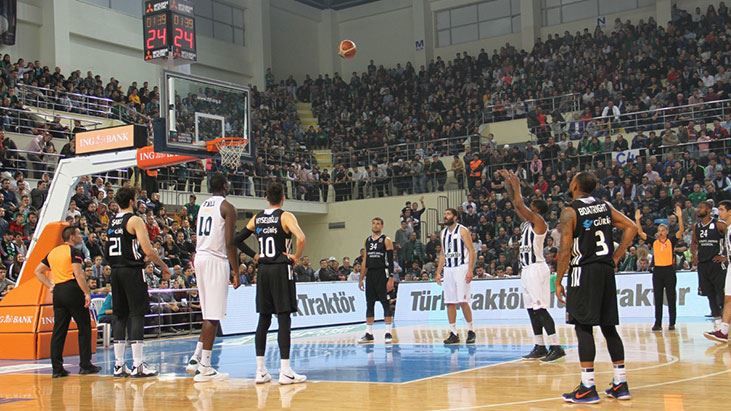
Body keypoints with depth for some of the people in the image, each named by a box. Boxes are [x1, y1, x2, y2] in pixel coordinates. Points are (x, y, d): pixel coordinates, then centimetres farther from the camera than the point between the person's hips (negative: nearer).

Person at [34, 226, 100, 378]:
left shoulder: (53, 252, 17)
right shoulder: (74, 251, -5)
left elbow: (38, 271, 20)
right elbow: (78, 274, -17)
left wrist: (50, 286, 16)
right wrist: (87, 293, -15)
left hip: (58, 292, 7)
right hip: (72, 289, -7)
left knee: (59, 330, 7)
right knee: (84, 328, 3)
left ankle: (57, 368, 5)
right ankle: (85, 365, 4)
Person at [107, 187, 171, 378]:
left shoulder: (112, 222, 14)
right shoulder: (135, 220, -10)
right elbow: (147, 250, -17)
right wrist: (163, 266, -3)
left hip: (115, 271, 7)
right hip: (132, 271, -7)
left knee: (120, 315, 10)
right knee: (137, 315, -5)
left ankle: (119, 365, 11)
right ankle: (138, 365, -8)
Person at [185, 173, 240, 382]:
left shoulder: (203, 206, 17)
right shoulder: (227, 207, -7)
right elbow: (229, 242, -14)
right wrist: (236, 272, -11)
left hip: (200, 257, 8)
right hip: (216, 260, -8)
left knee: (209, 314, 17)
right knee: (213, 316, -5)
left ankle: (196, 358, 15)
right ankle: (204, 367, -3)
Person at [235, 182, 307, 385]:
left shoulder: (257, 218, 10)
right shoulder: (285, 216, -7)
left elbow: (237, 239, 12)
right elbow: (301, 238, -23)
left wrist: (254, 256, 15)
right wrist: (296, 257, -8)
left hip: (263, 270, 5)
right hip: (281, 270, -5)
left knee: (263, 319, 10)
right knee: (284, 319, -4)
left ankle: (260, 370, 10)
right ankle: (285, 371, -7)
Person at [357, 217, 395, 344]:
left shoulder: (386, 241, -4)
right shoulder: (367, 241, 13)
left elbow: (390, 261, -9)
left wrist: (391, 279, -17)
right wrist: (361, 279, 12)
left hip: (382, 275, -6)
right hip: (370, 275, 6)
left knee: (386, 304, -4)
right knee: (369, 304, 7)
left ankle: (388, 333, 0)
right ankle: (368, 334, 11)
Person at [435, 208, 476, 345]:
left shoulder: (462, 230, -6)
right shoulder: (443, 232, 14)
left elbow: (472, 251, -10)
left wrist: (470, 270, -19)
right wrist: (438, 272, 13)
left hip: (461, 268, -7)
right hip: (448, 269, 7)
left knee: (462, 301, -9)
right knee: (449, 302, 3)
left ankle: (471, 331, 3)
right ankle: (453, 334, 8)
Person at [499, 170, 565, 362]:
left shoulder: (538, 221, -10)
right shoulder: (528, 221, 15)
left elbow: (519, 204, -18)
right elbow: (517, 204, 21)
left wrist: (517, 187, -6)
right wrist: (508, 183, 16)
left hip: (536, 269, -10)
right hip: (527, 269, 10)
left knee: (540, 309, -12)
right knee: (532, 309, 10)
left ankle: (556, 347, -13)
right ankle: (540, 347, 15)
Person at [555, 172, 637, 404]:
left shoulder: (570, 211, -8)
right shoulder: (605, 206, 11)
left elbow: (565, 250, -12)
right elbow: (631, 228, 6)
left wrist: (558, 282, -6)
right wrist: (616, 257, 10)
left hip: (584, 271, -6)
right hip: (606, 270, 6)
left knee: (583, 327, -4)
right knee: (608, 326, 12)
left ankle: (588, 387, -6)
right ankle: (620, 384, 15)